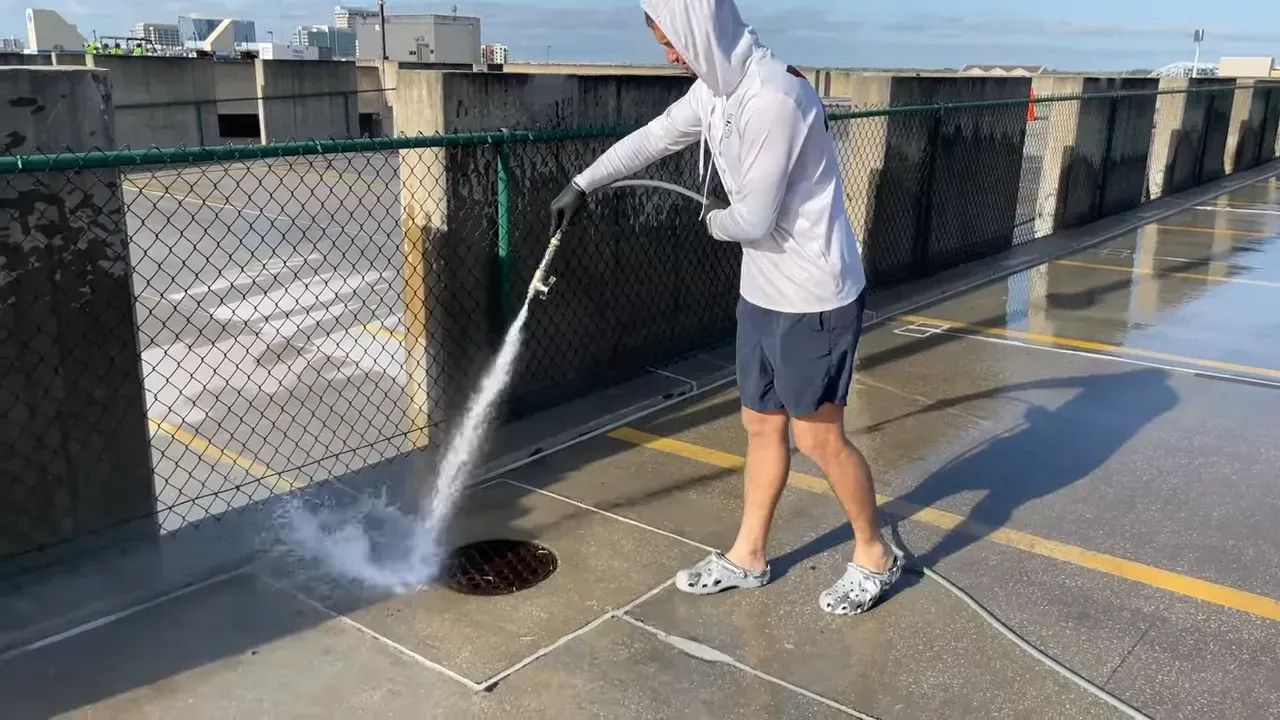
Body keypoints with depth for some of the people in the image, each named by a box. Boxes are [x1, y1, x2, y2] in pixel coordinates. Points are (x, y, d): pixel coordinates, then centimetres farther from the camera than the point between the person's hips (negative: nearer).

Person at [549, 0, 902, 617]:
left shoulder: (774, 98, -26)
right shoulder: (716, 86, 3)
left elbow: (753, 218, -23)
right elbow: (655, 137, 17)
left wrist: (714, 220, 0)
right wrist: (581, 185, 22)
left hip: (813, 297, -9)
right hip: (762, 290, 9)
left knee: (818, 435, 4)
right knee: (762, 424, 16)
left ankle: (875, 556, 25)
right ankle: (747, 556, 31)